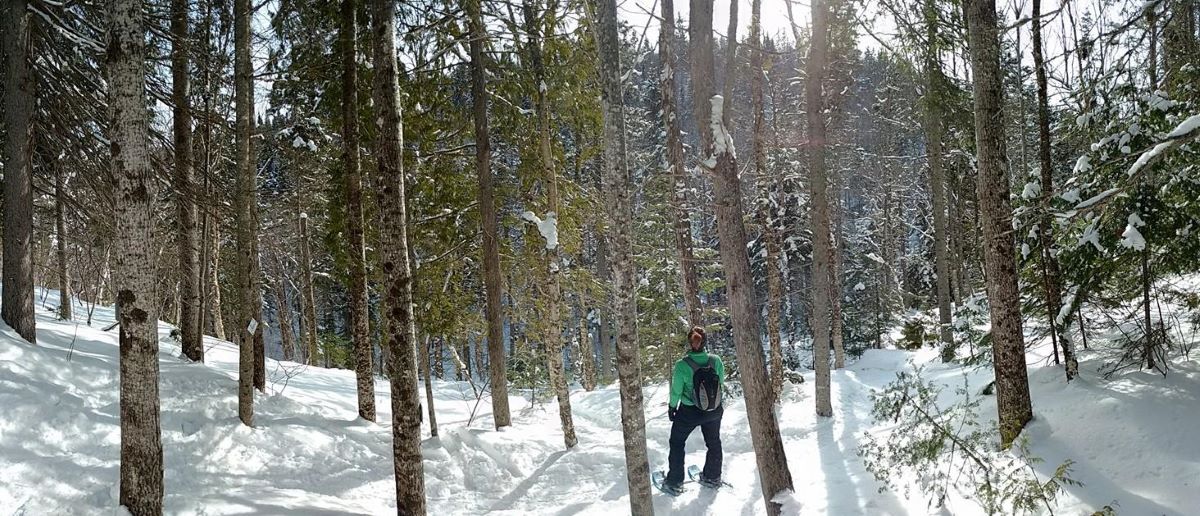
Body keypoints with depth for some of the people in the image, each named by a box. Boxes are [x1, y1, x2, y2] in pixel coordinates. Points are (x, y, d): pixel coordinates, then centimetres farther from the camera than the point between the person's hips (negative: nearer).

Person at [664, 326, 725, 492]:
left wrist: (672, 407, 5)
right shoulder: (716, 361, -16)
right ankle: (712, 477, 40)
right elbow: (721, 382, -2)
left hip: (689, 412, -2)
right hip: (714, 411, 2)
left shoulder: (682, 365, -23)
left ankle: (674, 480, 25)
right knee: (713, 442, 26)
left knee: (677, 442, 20)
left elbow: (676, 390, -13)